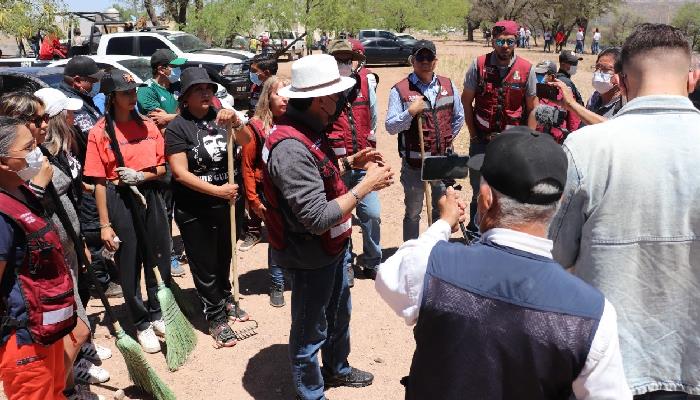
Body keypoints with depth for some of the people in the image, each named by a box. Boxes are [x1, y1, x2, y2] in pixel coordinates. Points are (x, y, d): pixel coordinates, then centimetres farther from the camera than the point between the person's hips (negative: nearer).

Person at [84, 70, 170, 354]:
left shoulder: (148, 126, 5)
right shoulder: (100, 132, -6)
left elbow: (161, 167, 8)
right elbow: (99, 182, -8)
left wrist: (142, 176, -14)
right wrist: (105, 225, -10)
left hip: (150, 196, 4)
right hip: (119, 200, -4)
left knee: (159, 258, 12)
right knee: (129, 264, 8)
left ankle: (158, 314, 33)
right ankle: (142, 323, 24)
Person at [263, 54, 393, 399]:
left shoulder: (309, 130, 0)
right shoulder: (291, 147, -31)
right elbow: (318, 218, -33)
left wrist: (350, 163, 4)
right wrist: (366, 186, -26)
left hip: (334, 246, 10)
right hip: (311, 257, -10)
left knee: (339, 314, 29)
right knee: (310, 330, 12)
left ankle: (336, 369, 54)